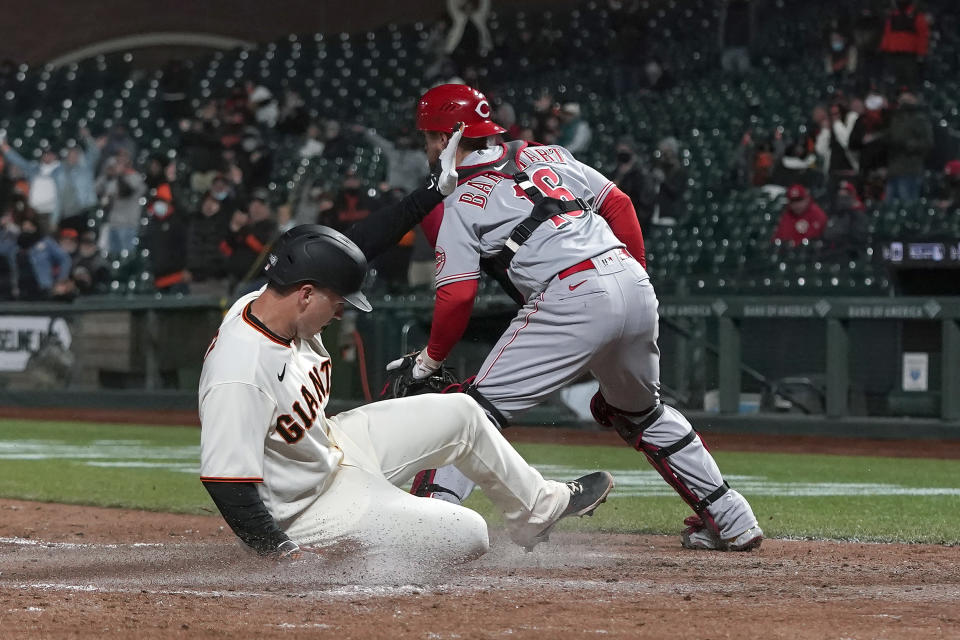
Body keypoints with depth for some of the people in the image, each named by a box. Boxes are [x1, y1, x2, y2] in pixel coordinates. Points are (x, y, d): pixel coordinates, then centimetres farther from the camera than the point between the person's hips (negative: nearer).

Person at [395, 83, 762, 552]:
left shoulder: (458, 203, 7)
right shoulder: (544, 155, 24)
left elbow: (457, 296, -2)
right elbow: (619, 204, 20)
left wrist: (428, 361, 9)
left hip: (572, 297, -7)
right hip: (634, 283, 7)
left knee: (481, 404, -5)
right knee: (642, 413, 28)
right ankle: (731, 519, 29)